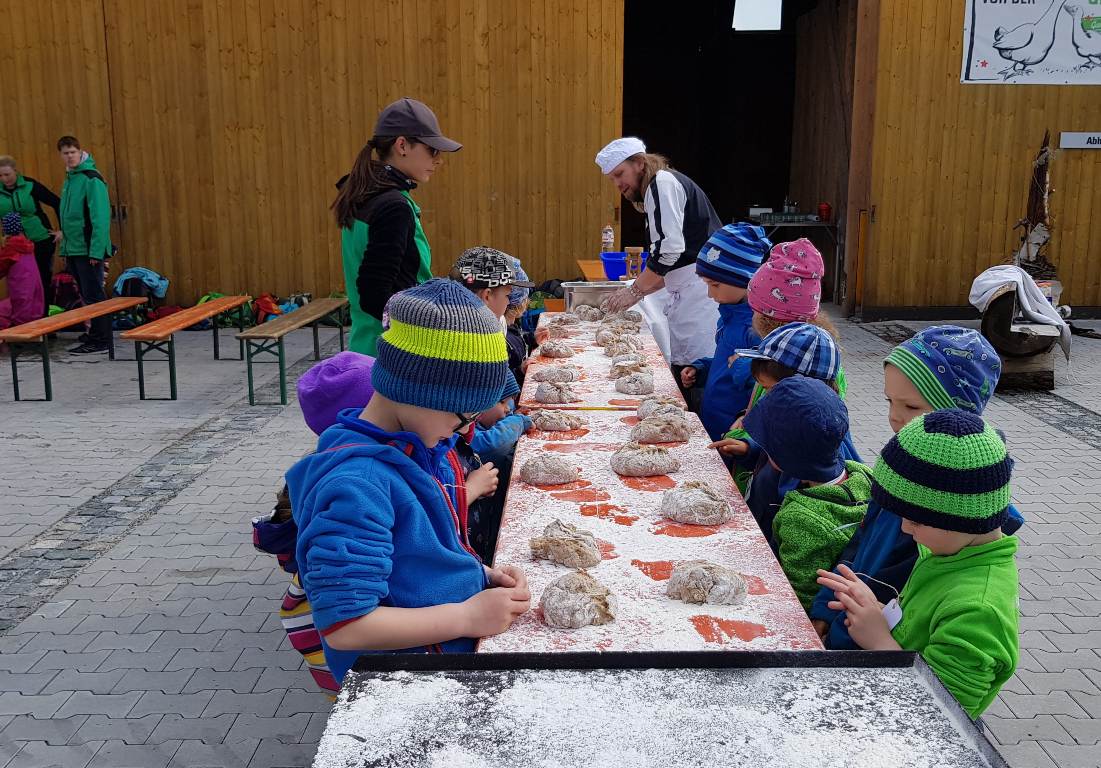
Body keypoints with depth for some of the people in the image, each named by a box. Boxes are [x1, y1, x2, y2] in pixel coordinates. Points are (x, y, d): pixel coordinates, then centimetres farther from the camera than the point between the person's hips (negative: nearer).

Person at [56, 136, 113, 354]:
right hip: (73, 249, 8)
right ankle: (95, 334, 22)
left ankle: (99, 340, -1)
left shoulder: (91, 179, -11)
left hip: (88, 249, -8)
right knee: (87, 295, 14)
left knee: (93, 295, -5)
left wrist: (97, 251, -22)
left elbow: (100, 217, -17)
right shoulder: (69, 179, 15)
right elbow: (67, 217, 19)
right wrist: (65, 245, 14)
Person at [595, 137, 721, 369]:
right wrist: (638, 291, 16)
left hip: (700, 289, -10)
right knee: (682, 368, 7)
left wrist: (634, 290, -8)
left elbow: (669, 249, -16)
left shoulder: (663, 183, -6)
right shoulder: (661, 186, 25)